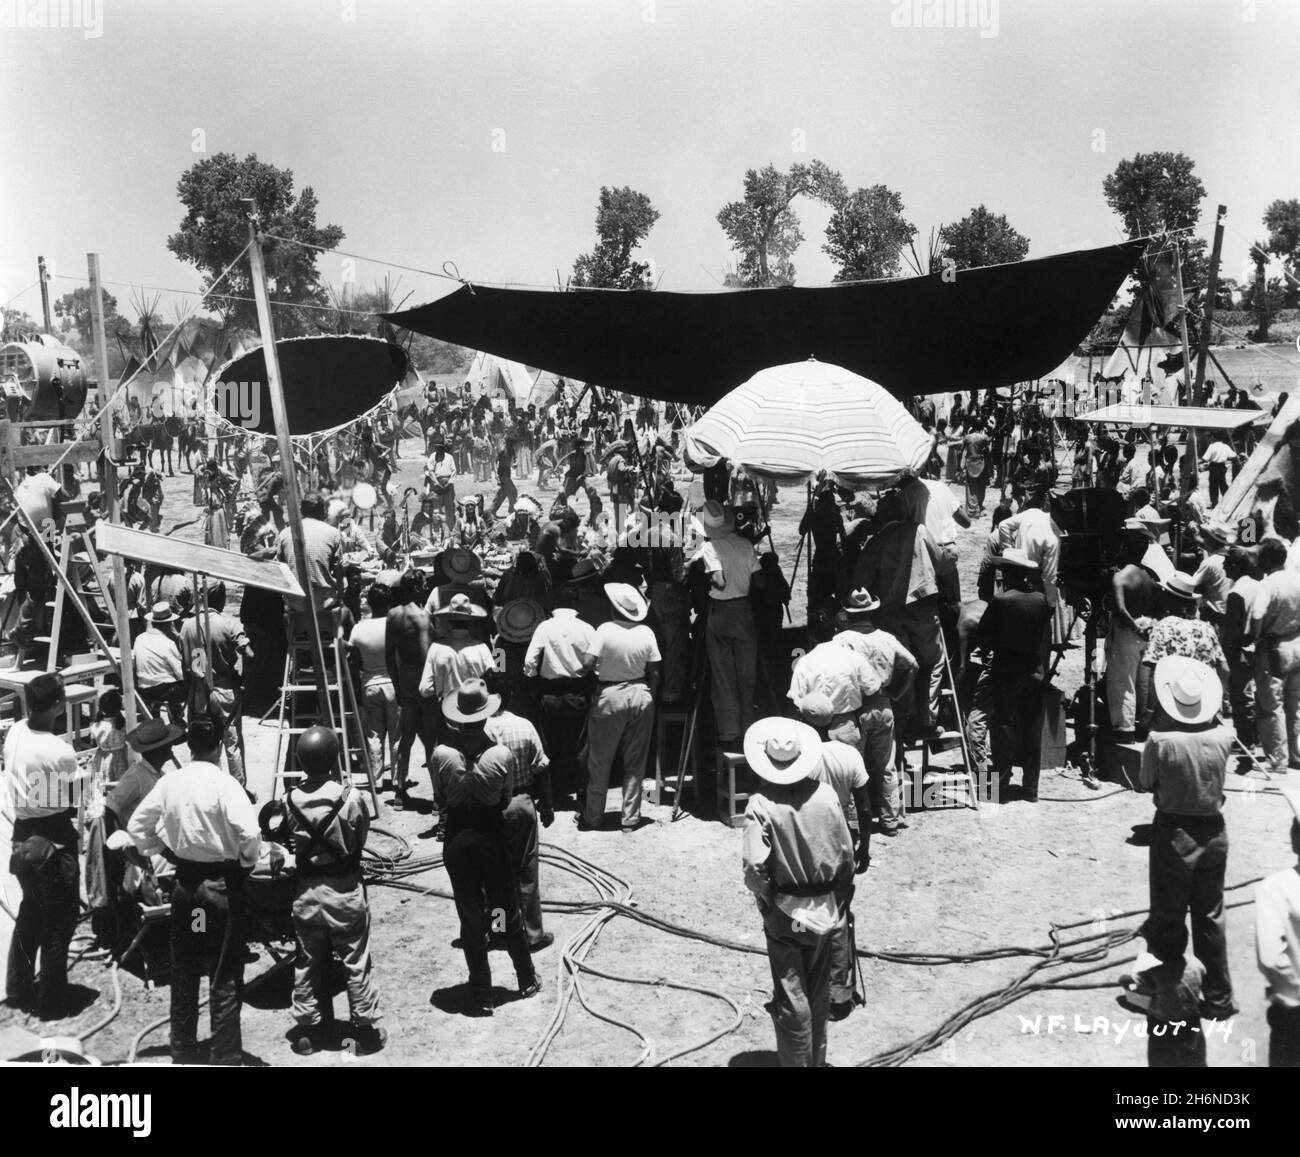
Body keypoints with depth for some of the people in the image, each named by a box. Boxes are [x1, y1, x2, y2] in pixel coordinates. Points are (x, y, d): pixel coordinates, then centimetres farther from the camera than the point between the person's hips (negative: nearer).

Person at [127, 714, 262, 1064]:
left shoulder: (169, 782, -1)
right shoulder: (224, 784, -17)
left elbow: (136, 827, 8)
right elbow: (249, 832, -26)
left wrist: (164, 851, 14)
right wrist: (247, 861, -8)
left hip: (183, 881, 5)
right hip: (221, 882, -5)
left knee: (183, 973, 16)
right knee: (225, 978, 3)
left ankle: (183, 1053, 26)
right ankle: (225, 1057, 6)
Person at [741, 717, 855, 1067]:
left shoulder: (761, 805, -19)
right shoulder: (826, 795, -8)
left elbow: (754, 865, -25)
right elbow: (846, 854, -2)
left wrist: (766, 897, -6)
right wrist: (839, 901, 10)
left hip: (784, 915, -4)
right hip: (824, 912, 4)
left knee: (791, 1000, 7)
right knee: (819, 995, 20)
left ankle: (796, 1062, 13)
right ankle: (817, 1060, 34)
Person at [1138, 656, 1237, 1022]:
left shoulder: (1160, 740, -22)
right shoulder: (1223, 736, -14)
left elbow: (1145, 783, -7)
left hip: (1173, 833, -3)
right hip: (1213, 831, 3)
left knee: (1168, 917, 13)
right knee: (1211, 917, 16)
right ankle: (1218, 999, 24)